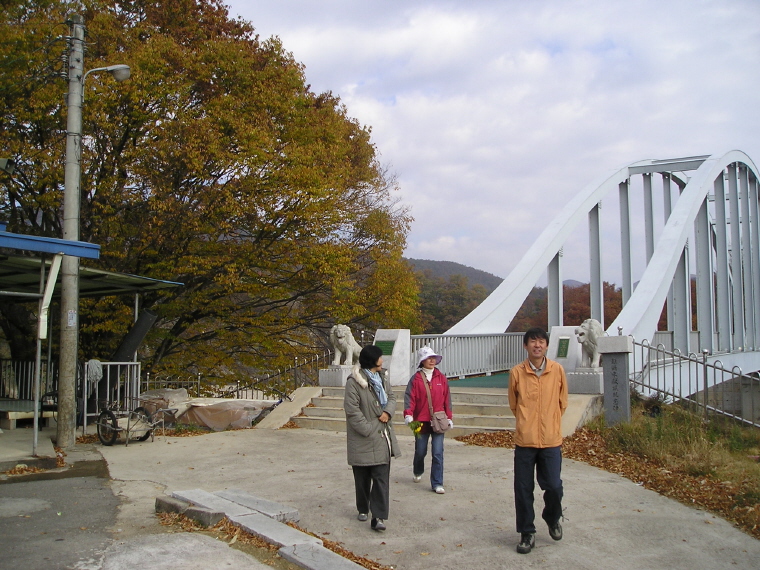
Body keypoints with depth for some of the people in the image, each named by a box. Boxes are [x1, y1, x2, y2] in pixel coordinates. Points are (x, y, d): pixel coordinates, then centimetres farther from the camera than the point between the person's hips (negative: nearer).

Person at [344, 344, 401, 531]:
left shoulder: (383, 377, 9)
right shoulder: (354, 382, -14)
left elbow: (391, 396, 17)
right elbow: (352, 410, -15)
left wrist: (388, 411, -5)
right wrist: (368, 430, -16)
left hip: (382, 436, 5)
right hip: (363, 439, -5)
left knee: (382, 477, -3)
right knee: (363, 477, 11)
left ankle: (378, 516, -4)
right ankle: (363, 509, 31)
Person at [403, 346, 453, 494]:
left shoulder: (441, 378, 5)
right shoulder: (416, 379, -2)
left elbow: (447, 399, 9)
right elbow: (409, 397, -9)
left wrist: (449, 417, 6)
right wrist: (408, 414, -23)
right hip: (421, 421, -1)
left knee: (438, 453, -4)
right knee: (420, 451, 13)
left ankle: (437, 483, 3)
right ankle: (417, 472, 42)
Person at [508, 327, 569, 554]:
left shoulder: (557, 370, -1)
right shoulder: (517, 372, -3)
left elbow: (562, 402, 11)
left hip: (551, 440, 0)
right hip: (524, 440, 0)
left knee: (554, 487, 0)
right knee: (523, 489, 4)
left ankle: (552, 518, 31)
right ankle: (527, 533, 21)